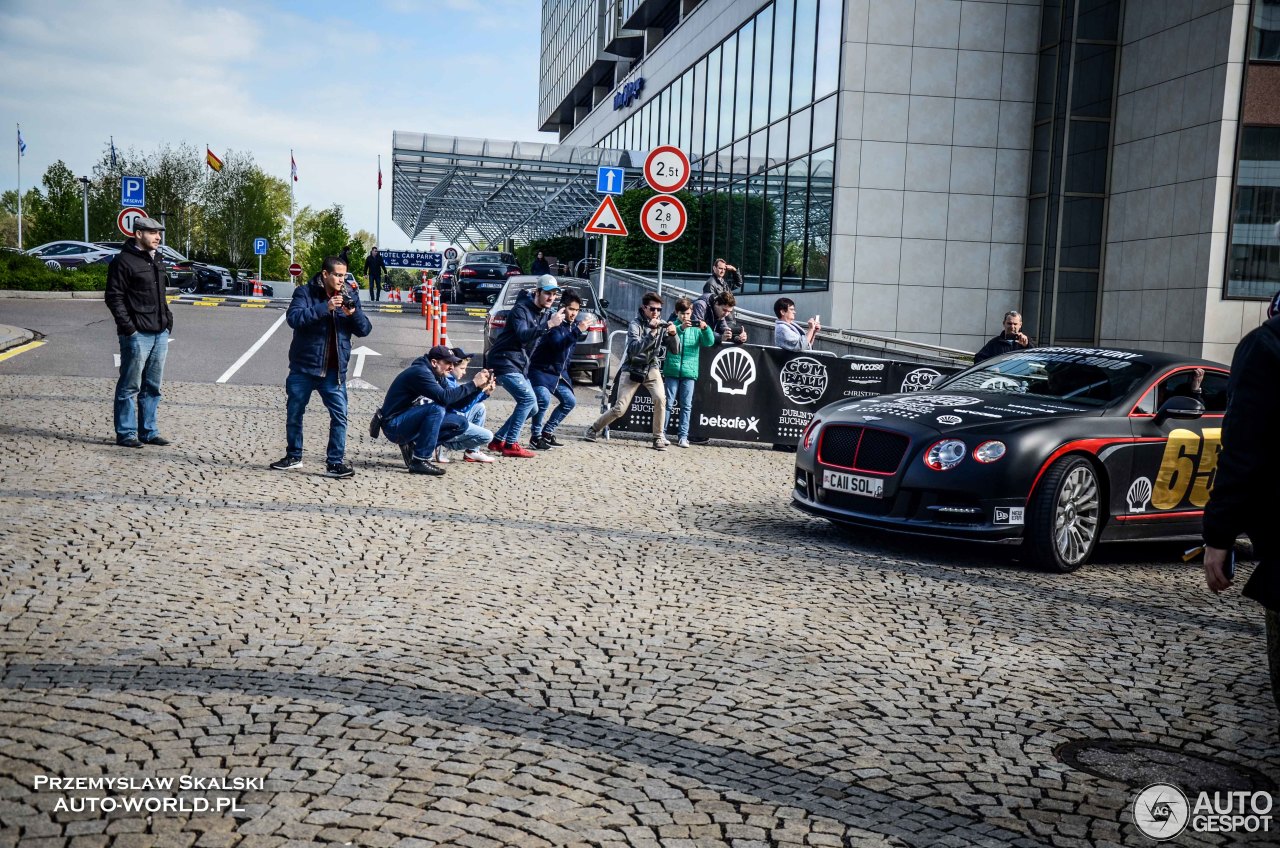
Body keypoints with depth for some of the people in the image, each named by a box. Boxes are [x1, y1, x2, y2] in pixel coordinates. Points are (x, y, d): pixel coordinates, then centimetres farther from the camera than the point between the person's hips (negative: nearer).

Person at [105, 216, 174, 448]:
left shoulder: (157, 260, 17)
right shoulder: (123, 261, -8)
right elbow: (113, 297, -11)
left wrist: (168, 320, 15)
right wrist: (127, 326, -16)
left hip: (160, 333, 8)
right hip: (138, 334, -8)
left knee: (152, 386, 13)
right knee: (130, 386, -1)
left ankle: (148, 431, 21)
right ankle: (126, 433, 6)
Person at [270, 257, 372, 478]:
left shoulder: (350, 296, 4)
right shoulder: (305, 292, -5)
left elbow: (364, 330, 1)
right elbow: (293, 317, -21)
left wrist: (354, 314, -19)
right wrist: (325, 307, -29)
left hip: (334, 370, 1)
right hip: (303, 366, -1)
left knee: (339, 415, -7)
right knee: (294, 413, 11)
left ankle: (335, 462, 0)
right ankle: (293, 456, 29)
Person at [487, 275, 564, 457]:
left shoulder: (547, 313, 10)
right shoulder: (521, 309, -15)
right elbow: (523, 335, -31)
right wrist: (549, 324, -37)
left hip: (520, 365, 9)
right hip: (504, 361, -9)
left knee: (531, 407, 7)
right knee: (528, 399, -19)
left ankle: (498, 441, 15)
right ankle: (511, 445, -14)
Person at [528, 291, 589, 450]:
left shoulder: (573, 326, 8)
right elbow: (558, 345, -31)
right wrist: (578, 330, -36)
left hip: (558, 373, 9)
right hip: (541, 370, -9)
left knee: (570, 401, 11)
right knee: (544, 399, -27)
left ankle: (547, 433, 19)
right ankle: (536, 438, -13)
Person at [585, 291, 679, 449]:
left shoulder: (662, 324, -1)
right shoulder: (635, 324, -14)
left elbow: (674, 349, -3)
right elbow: (635, 349, -29)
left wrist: (673, 335, -23)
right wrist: (652, 332, -37)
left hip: (652, 367, 3)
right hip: (632, 369, -3)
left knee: (660, 399, -22)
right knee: (620, 408, -5)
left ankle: (658, 437, -8)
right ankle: (594, 429, 17)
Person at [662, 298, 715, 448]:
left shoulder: (696, 328, 8)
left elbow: (709, 342, -2)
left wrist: (705, 328, -20)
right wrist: (681, 328, -29)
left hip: (689, 372, 2)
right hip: (672, 370, -1)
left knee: (686, 406, 2)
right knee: (668, 403, 1)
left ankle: (682, 436, 5)